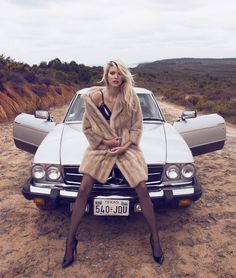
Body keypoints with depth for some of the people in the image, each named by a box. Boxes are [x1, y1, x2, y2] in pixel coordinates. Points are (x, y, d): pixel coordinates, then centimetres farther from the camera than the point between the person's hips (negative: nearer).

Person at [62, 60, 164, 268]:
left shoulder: (131, 98, -7)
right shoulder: (93, 98, -8)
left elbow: (137, 127, -1)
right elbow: (87, 128, 0)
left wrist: (124, 146, -12)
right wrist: (105, 141, -11)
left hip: (127, 147, 0)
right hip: (100, 147, 0)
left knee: (142, 190, -9)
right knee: (83, 190, -8)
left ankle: (155, 239, 10)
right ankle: (71, 240, 8)